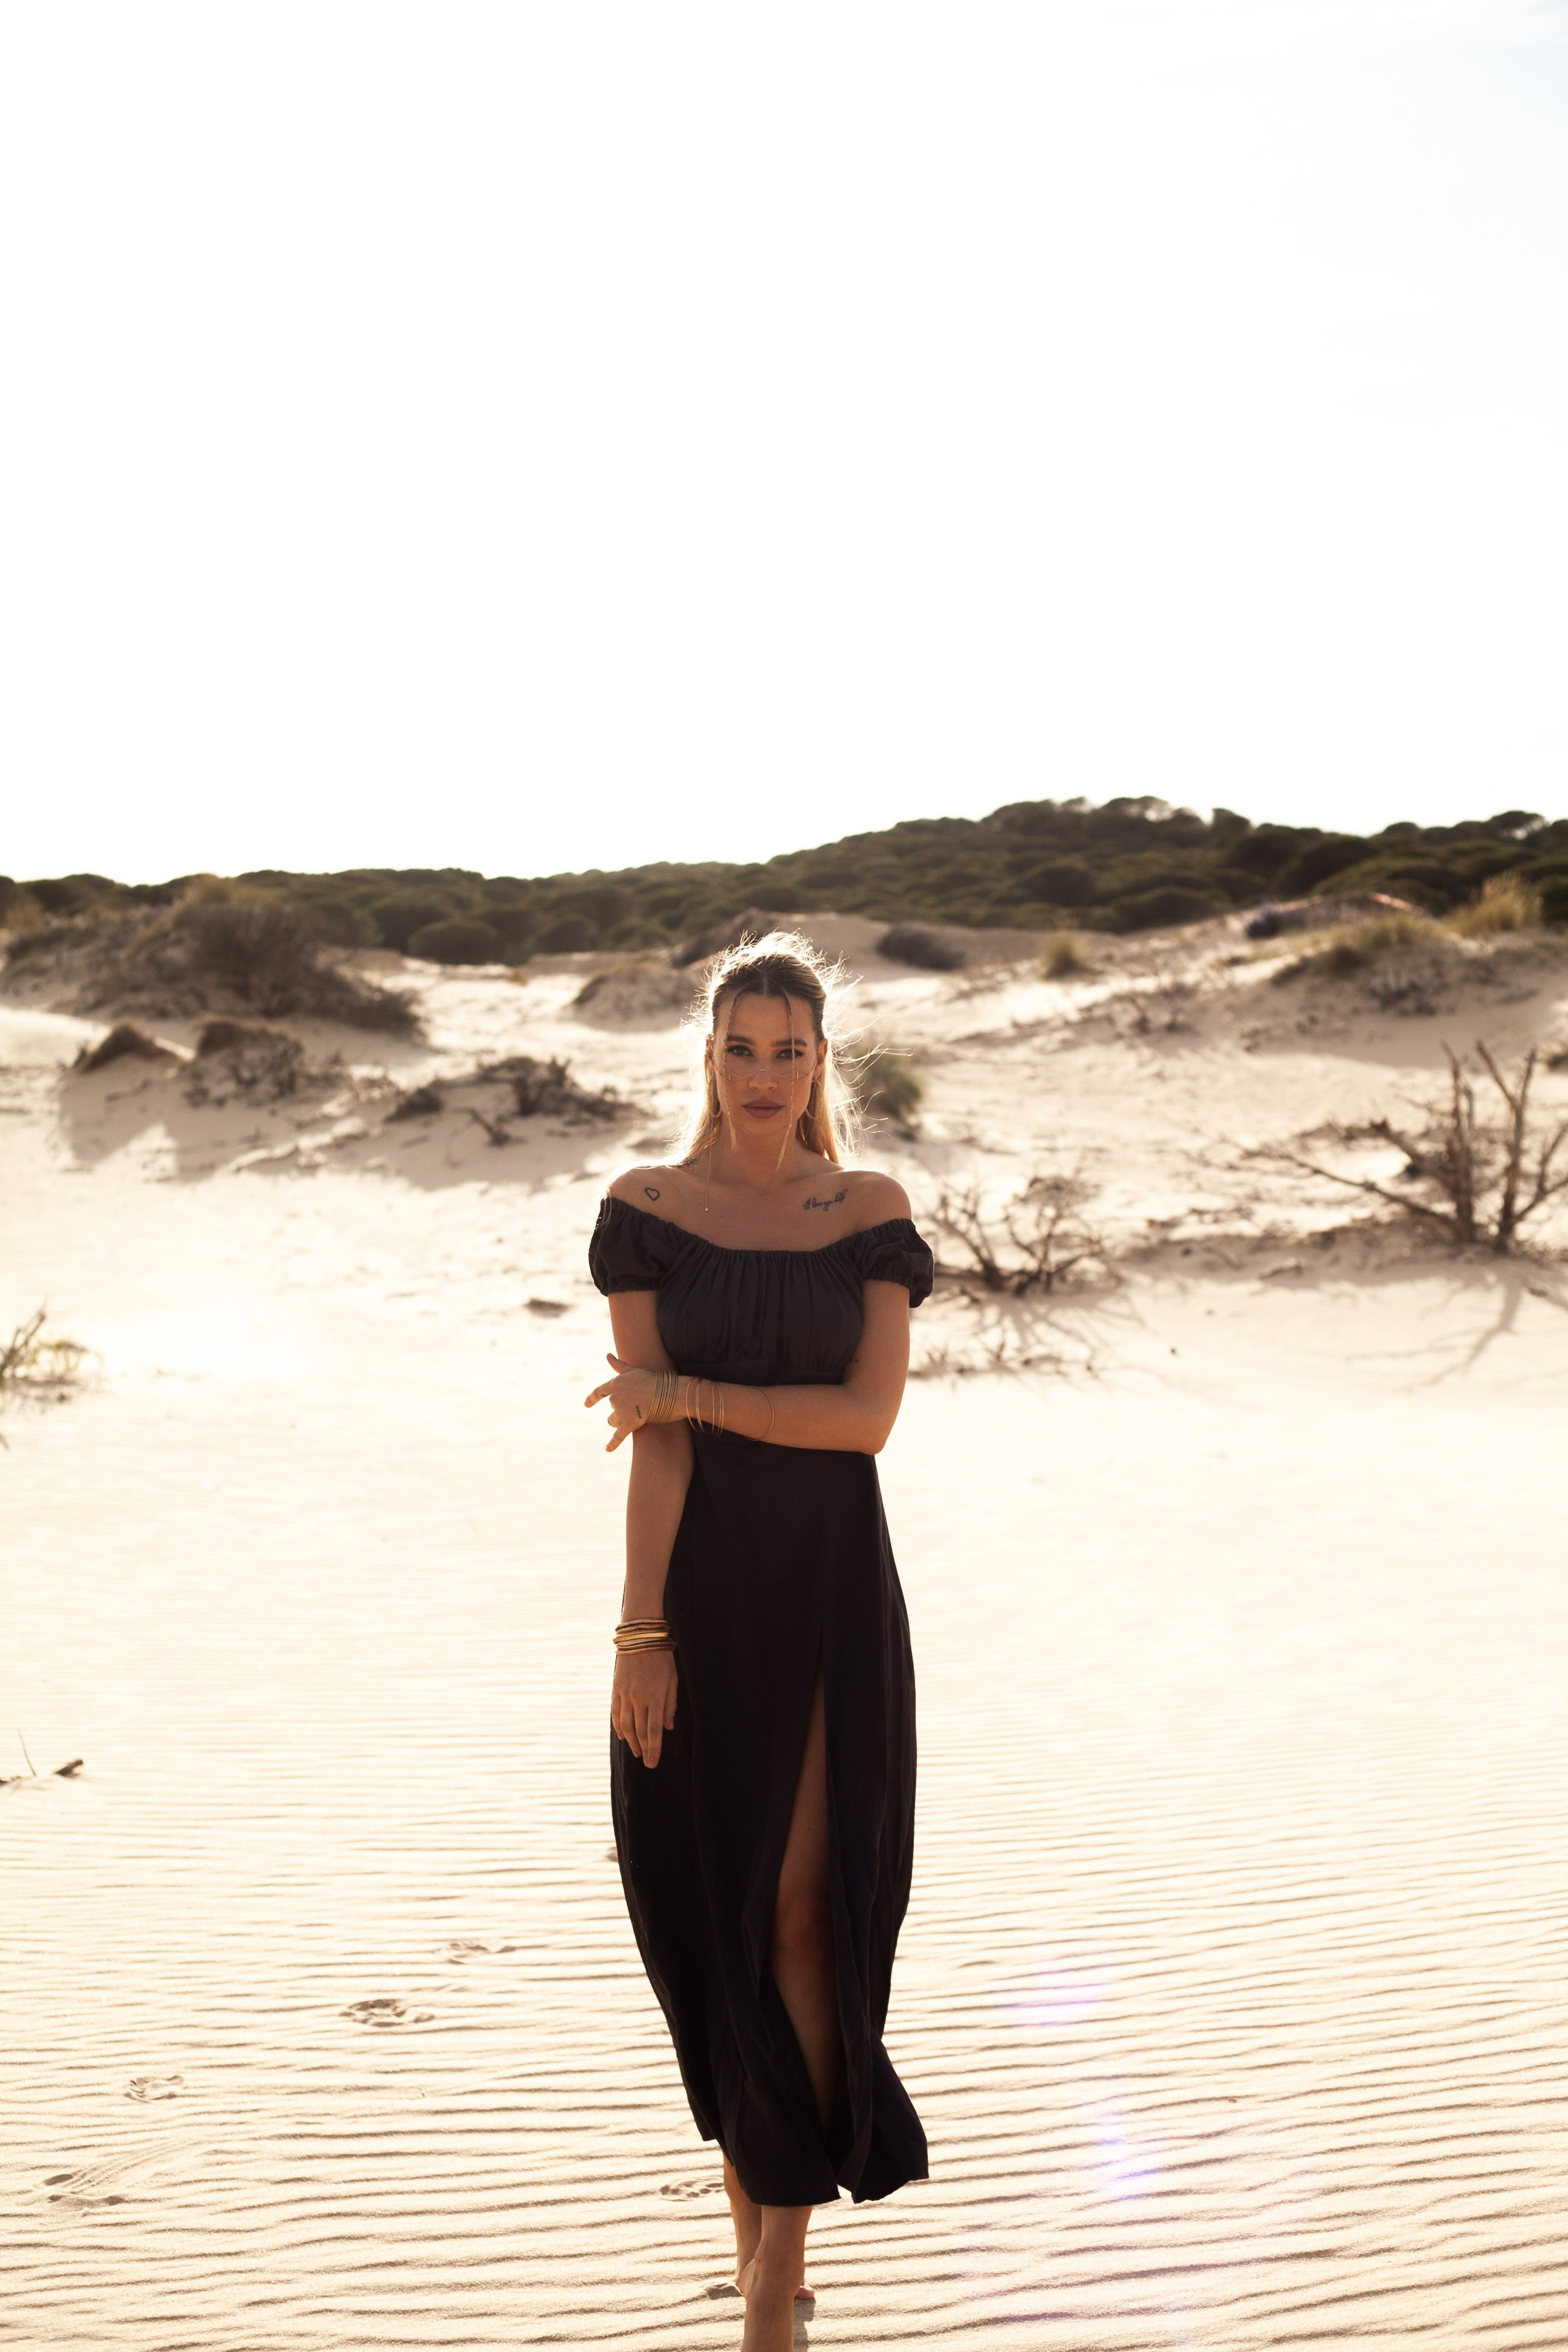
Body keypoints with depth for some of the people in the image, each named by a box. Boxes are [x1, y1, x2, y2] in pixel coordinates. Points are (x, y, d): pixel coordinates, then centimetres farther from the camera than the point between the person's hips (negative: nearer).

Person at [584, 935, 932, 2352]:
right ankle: (756, 2198, 27)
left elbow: (870, 1415, -9)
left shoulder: (872, 1210, 1)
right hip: (700, 1581, 0)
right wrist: (641, 1633, -12)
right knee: (713, 1896, 7)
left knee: (804, 1901, -4)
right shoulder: (648, 1211, -2)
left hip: (832, 1589, 0)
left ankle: (784, 2233, 6)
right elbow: (651, 1437, -8)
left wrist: (687, 1393, -12)